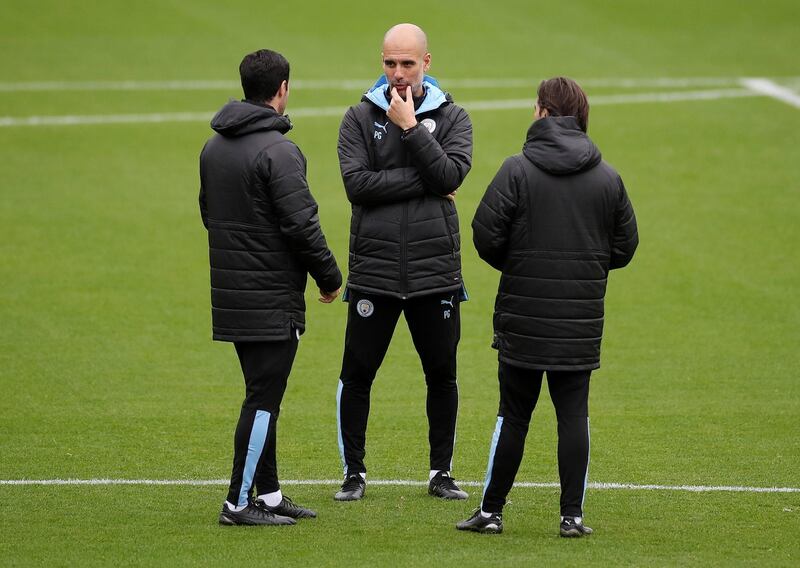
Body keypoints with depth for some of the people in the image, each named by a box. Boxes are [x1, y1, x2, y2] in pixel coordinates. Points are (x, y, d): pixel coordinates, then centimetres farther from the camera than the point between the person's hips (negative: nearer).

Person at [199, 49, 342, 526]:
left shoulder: (214, 148, 10)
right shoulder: (277, 151, -17)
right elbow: (302, 225, -18)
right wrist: (330, 277, -5)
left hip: (231, 292, 8)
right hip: (272, 298, -8)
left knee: (264, 394, 15)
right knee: (265, 397, -4)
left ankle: (269, 494, 19)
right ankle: (240, 502, -4)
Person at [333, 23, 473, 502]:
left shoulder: (452, 117, 5)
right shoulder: (361, 118, 3)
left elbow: (450, 176, -12)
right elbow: (357, 183, -11)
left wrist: (410, 128, -14)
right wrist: (425, 183, -13)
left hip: (436, 269, 1)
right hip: (374, 269, -1)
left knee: (442, 375, 7)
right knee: (357, 374, 1)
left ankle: (442, 472, 20)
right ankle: (354, 472, 13)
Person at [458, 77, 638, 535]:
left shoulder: (517, 170, -8)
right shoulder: (608, 179, 2)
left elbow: (486, 236, -10)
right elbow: (625, 246, 7)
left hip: (523, 319, -2)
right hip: (581, 323, 2)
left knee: (514, 415, 6)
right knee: (574, 414, 5)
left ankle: (492, 511, 11)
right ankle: (573, 515, 3)